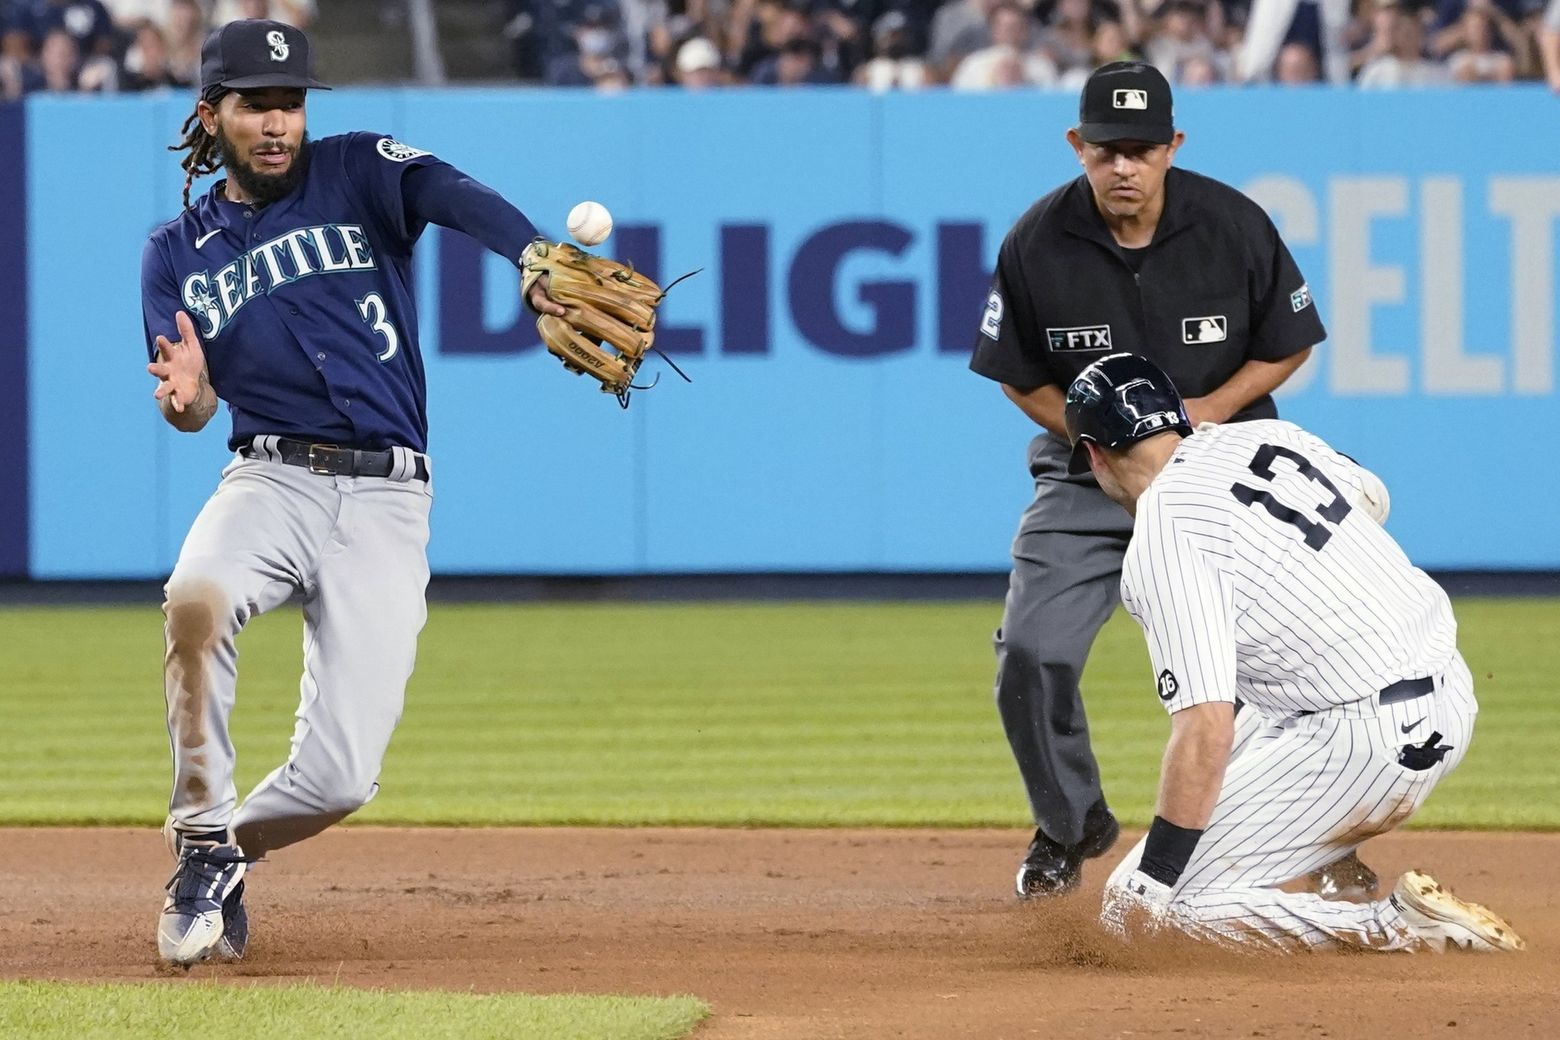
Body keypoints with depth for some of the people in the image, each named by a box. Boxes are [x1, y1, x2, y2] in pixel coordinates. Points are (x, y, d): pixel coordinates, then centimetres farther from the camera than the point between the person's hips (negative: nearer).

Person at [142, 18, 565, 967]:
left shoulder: (358, 174, 6)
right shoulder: (179, 254, 12)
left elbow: (452, 194, -17)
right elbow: (196, 408, 1)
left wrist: (536, 262, -40)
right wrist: (183, 395, -26)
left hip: (387, 502, -1)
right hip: (271, 478, 1)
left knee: (342, 775, -12)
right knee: (196, 600, -36)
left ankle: (226, 854, 21)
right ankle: (204, 840, -17)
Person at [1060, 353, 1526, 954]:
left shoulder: (1161, 541, -14)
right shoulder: (1267, 434, 9)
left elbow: (1204, 731, -22)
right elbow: (1374, 498, 32)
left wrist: (1149, 886, -17)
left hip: (1370, 740, -9)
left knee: (1136, 913, -8)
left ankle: (1400, 927, -13)